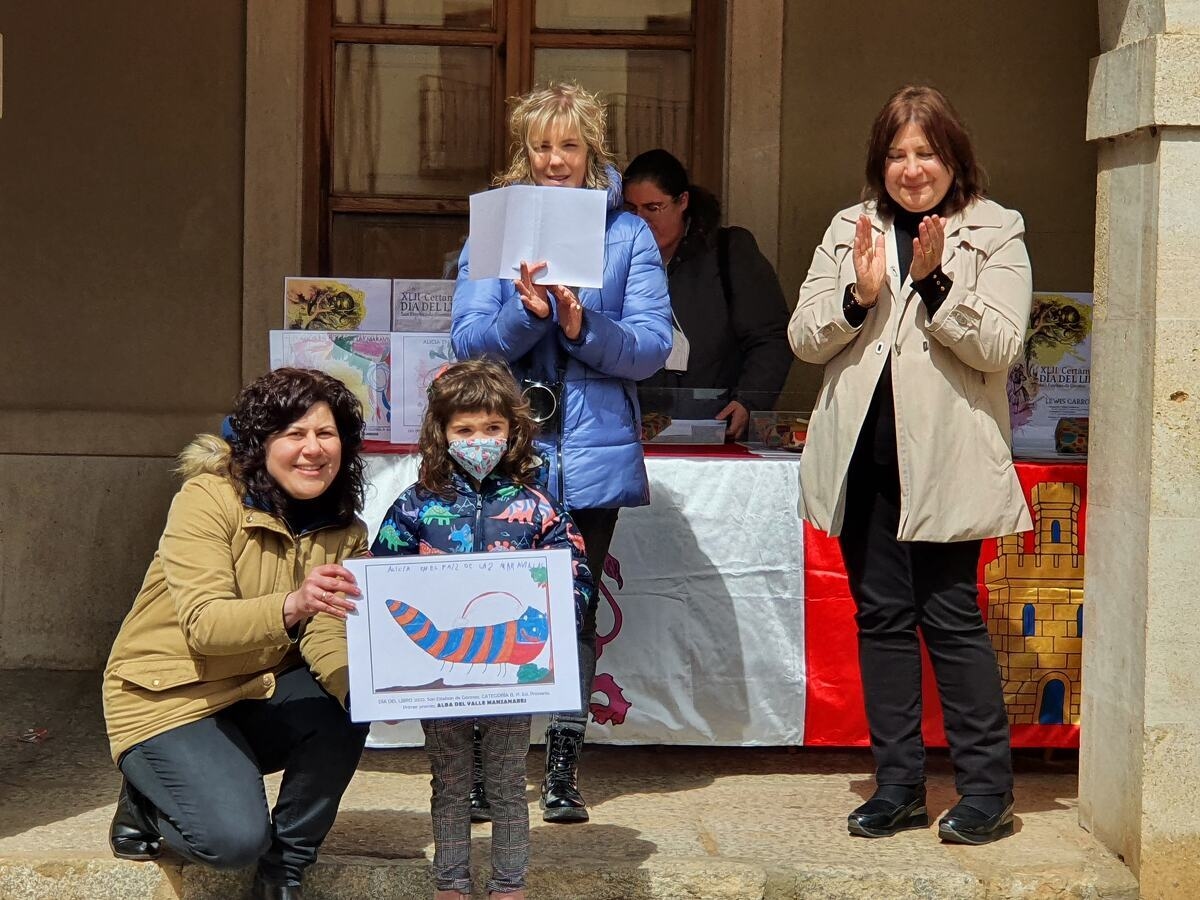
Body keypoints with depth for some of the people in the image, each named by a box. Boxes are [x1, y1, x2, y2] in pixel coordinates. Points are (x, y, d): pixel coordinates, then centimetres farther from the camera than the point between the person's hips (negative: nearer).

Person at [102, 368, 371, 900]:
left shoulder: (344, 533, -2)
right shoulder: (208, 497, -19)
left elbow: (326, 639, -13)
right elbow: (204, 625, -30)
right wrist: (292, 606, -49)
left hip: (258, 692, 5)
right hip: (169, 695, -5)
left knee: (345, 711, -24)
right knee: (235, 838, -24)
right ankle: (146, 799, 10)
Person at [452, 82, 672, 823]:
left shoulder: (628, 234, 5)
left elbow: (653, 345, -4)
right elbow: (469, 343, -3)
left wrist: (585, 327, -21)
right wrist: (526, 313, -21)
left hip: (593, 451, 0)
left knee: (576, 609, 6)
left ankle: (564, 769, 15)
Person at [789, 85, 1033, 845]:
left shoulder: (995, 234, 1)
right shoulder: (850, 231, 12)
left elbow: (999, 346, -9)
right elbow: (804, 338, 7)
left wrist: (935, 284, -20)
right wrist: (859, 296, -10)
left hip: (944, 456, -4)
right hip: (865, 452, 4)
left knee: (951, 615, -4)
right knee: (881, 616, 8)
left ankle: (987, 787, 6)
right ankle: (899, 784, 17)